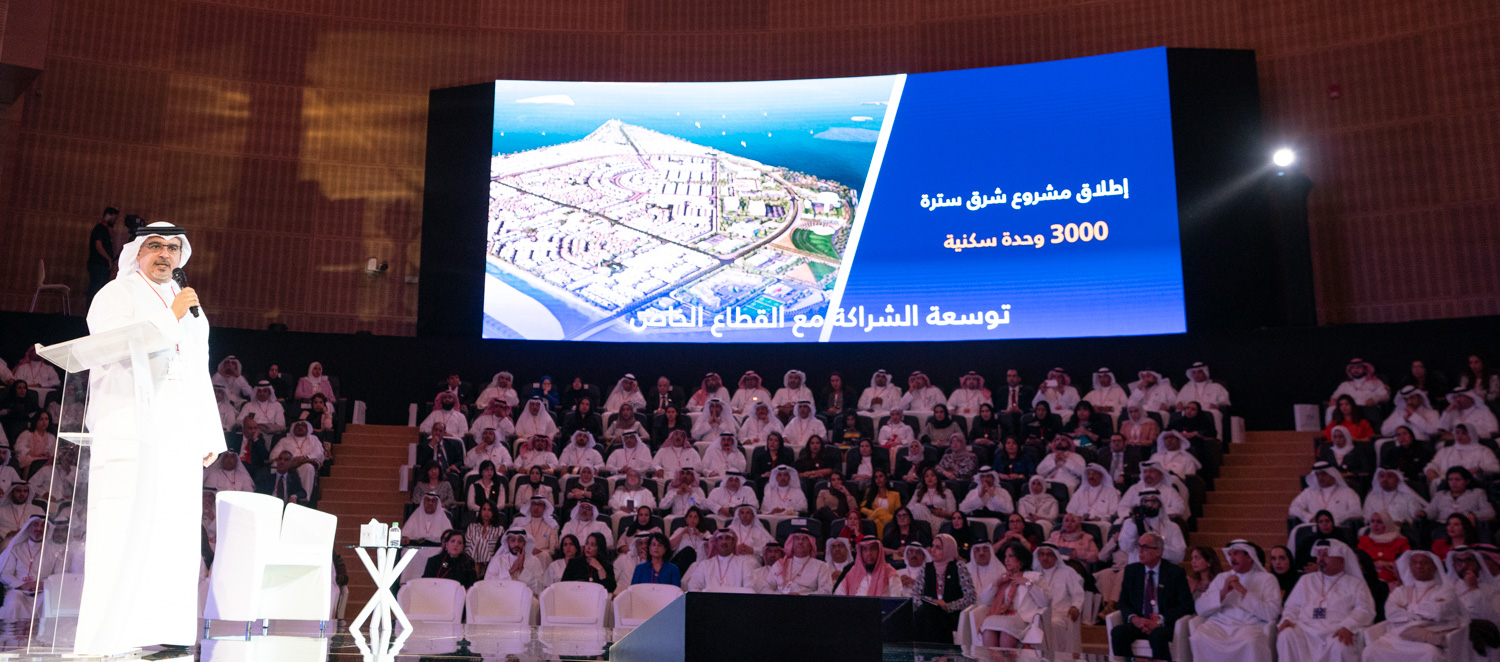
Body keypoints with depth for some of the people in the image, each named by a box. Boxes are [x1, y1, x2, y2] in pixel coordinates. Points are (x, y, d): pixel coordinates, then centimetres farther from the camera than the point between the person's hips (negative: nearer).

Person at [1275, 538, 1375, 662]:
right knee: (1286, 635, -30)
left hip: (1337, 633, -2)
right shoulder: (1306, 580, 27)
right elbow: (1292, 606, 23)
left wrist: (1347, 627, -17)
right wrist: (1287, 619, 0)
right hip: (1306, 630, 2)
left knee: (1340, 646, -37)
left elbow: (1365, 610, 2)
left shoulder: (1355, 584, 18)